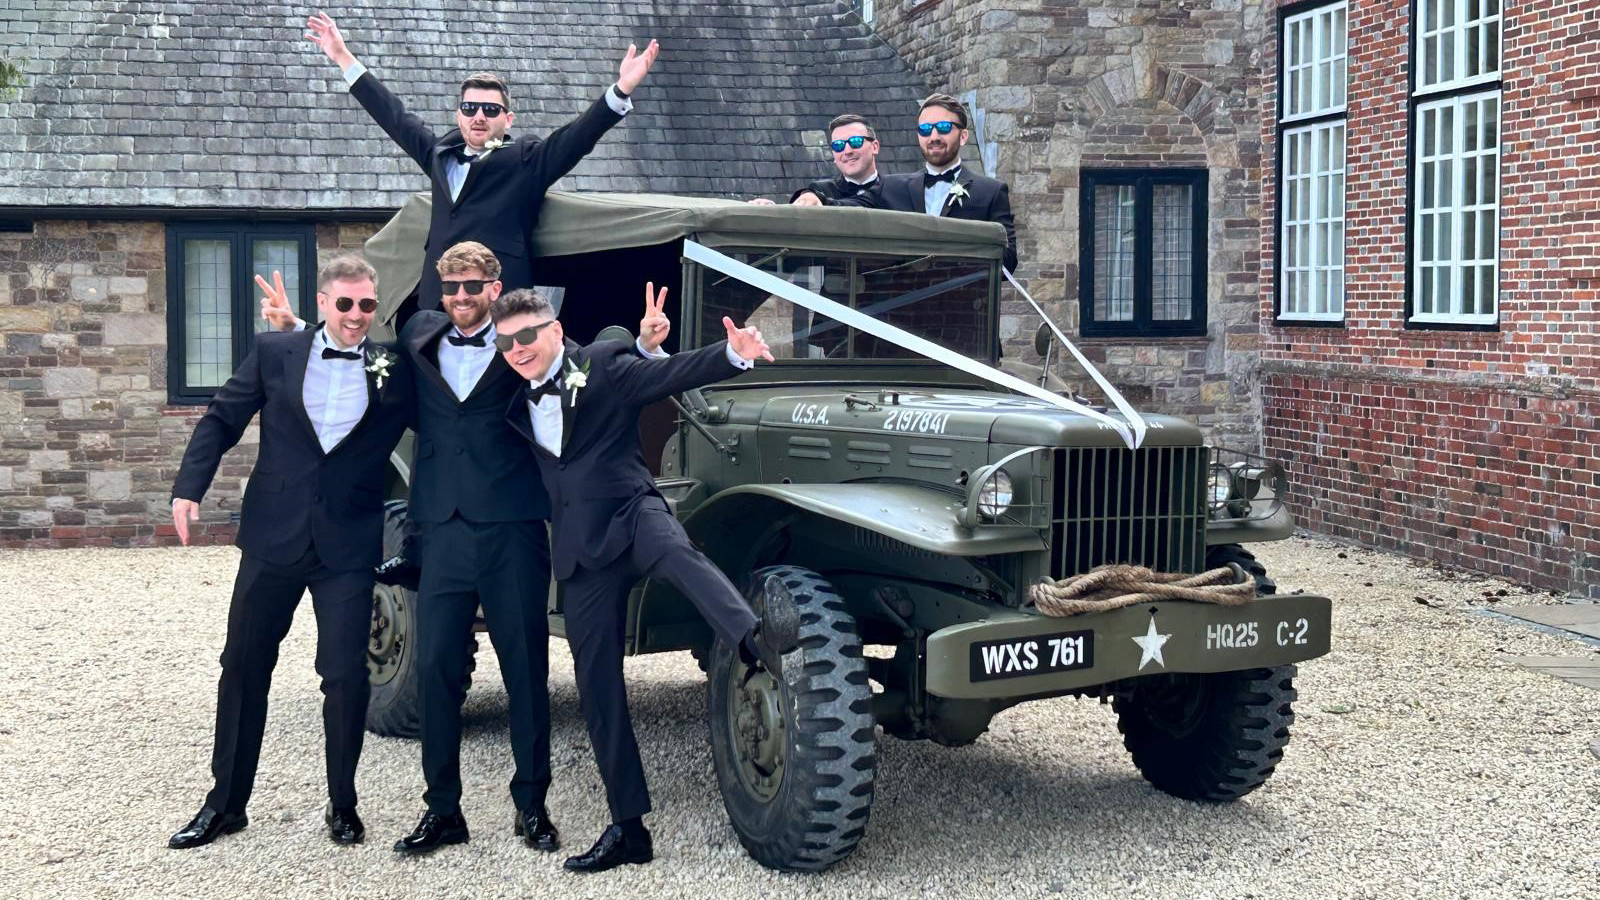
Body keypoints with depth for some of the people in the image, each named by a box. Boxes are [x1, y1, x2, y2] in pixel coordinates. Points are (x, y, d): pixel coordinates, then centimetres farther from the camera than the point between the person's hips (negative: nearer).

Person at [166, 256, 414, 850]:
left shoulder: (393, 368, 0)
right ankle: (225, 803, 23)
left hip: (348, 545, -1)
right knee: (243, 668, 10)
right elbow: (221, 420, 4)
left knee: (346, 674, -1)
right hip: (274, 536, 2)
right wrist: (189, 488, -6)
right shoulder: (275, 353, 1)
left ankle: (342, 804, 18)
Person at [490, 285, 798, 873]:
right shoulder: (516, 399, 17)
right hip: (580, 549, 5)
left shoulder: (602, 365, 1)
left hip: (630, 513, -5)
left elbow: (673, 373, -12)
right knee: (597, 689, 4)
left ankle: (755, 638, -68)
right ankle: (628, 828, 11)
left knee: (675, 552, -41)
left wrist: (734, 354, -29)